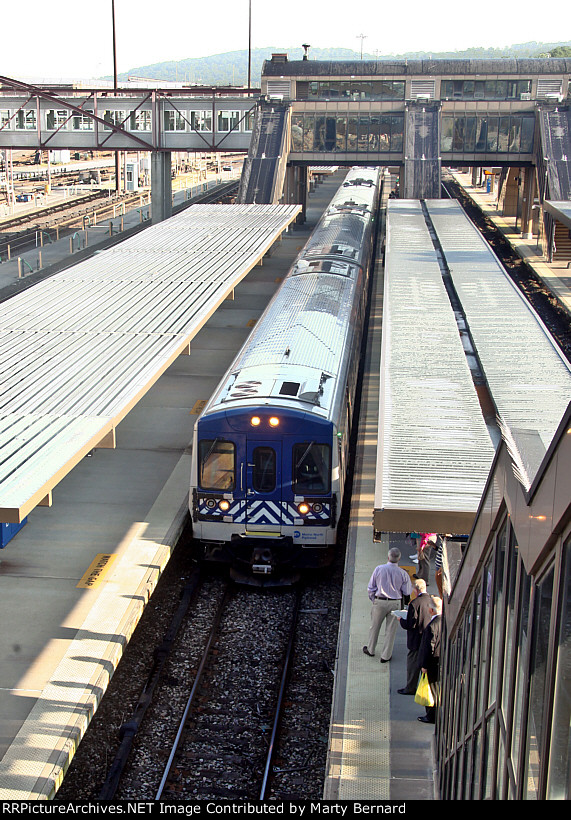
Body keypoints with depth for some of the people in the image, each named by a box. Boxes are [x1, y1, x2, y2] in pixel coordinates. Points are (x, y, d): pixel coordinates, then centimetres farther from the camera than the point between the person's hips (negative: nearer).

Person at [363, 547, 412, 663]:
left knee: (374, 626, 18)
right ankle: (385, 656, 17)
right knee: (391, 630, 10)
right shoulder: (403, 574, -8)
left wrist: (373, 601, 12)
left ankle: (370, 650, 34)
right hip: (395, 603, 0)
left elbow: (370, 588, -2)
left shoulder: (378, 569, -8)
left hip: (379, 602, 0)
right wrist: (406, 602, 20)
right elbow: (407, 593, -1)